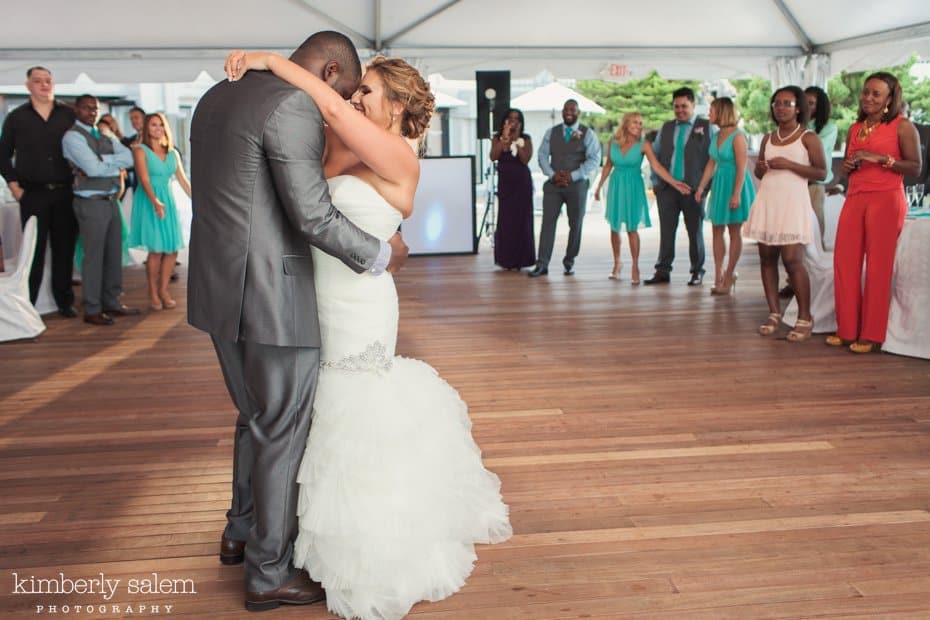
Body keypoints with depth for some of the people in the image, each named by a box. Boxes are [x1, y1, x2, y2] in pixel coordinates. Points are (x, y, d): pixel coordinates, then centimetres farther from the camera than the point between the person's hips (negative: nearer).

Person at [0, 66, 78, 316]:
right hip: (33, 193, -1)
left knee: (65, 248, 5)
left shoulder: (69, 115, 7)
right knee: (34, 249, 1)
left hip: (65, 192, 1)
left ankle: (65, 301, 15)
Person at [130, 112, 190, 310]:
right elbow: (144, 179, -14)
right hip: (149, 202, -5)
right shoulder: (140, 150, -3)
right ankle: (153, 294, 4)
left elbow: (183, 180, 11)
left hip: (167, 200, 5)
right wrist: (155, 201, -29)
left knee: (172, 249, 1)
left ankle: (163, 290, 13)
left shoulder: (172, 153, 12)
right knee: (156, 249, -8)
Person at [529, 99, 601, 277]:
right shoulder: (551, 132, 11)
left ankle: (569, 262, 18)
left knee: (575, 224, 5)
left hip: (577, 185, -1)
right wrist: (552, 175, -9)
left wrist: (573, 175, -14)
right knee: (548, 222, -5)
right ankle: (542, 264, -5)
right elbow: (542, 155, 8)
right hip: (553, 184, 1)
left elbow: (594, 159, -5)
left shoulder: (587, 133, 2)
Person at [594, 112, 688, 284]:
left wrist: (674, 183, -30)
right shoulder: (613, 141, -2)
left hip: (633, 187, -3)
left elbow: (656, 166, -19)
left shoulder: (643, 145, -10)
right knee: (614, 227, 7)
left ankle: (635, 268, 3)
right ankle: (617, 264, 24)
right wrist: (599, 186, 15)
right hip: (616, 185, 3)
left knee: (631, 228, -5)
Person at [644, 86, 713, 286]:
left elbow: (713, 157, 1)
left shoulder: (706, 127, 4)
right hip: (667, 187, 3)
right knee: (666, 231, 3)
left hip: (693, 188, -3)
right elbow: (655, 154, 18)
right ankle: (663, 271, 8)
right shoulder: (666, 128, 15)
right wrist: (656, 181, 8)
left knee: (695, 231, 4)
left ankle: (697, 272, 13)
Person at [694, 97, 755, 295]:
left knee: (734, 232, 2)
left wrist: (736, 194, -22)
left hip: (734, 184, -8)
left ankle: (729, 277, 9)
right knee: (717, 230, 6)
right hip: (719, 184, 8)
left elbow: (742, 168, -17)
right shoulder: (716, 136, 9)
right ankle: (718, 275, 11)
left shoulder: (737, 137, -14)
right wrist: (701, 187, 11)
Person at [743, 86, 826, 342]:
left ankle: (805, 318, -4)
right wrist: (761, 167, -1)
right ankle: (774, 313, 11)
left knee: (792, 259, -12)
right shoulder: (767, 139, 16)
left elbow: (821, 172, -6)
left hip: (792, 202, -5)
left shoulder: (808, 138, 1)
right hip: (767, 201, 5)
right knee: (766, 257, 2)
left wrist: (788, 164, -15)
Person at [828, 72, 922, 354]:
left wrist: (881, 158, -16)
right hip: (855, 198, 6)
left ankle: (872, 335, 2)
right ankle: (847, 330, 9)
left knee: (878, 266, -5)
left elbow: (915, 167, -7)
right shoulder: (855, 128, 16)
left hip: (886, 200, -6)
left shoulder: (902, 126, -1)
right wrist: (848, 166, 6)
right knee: (844, 262, -1)